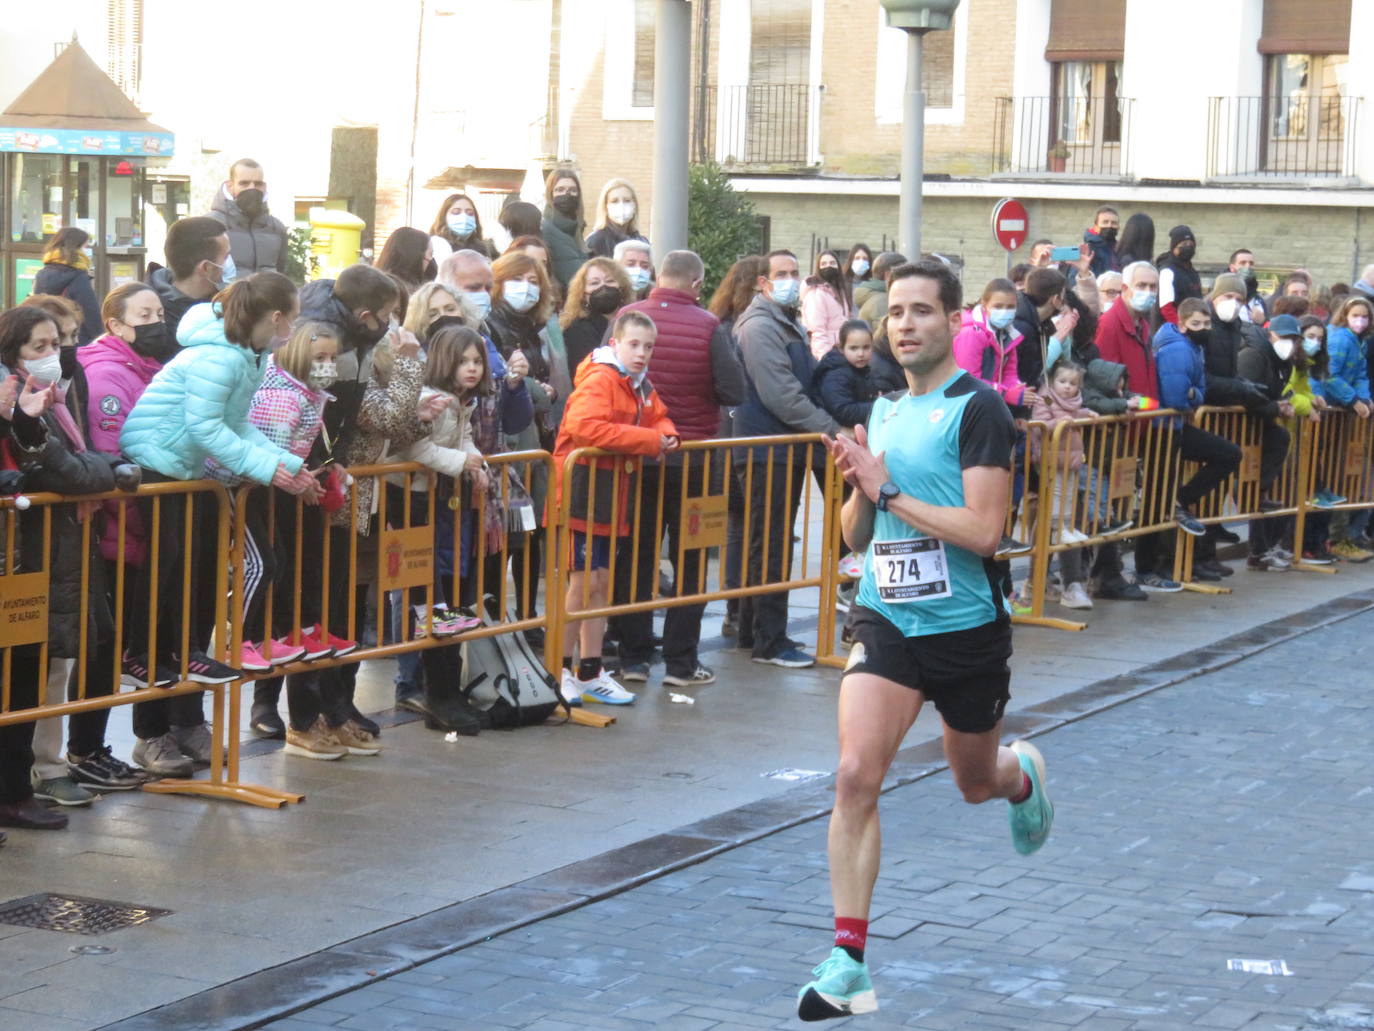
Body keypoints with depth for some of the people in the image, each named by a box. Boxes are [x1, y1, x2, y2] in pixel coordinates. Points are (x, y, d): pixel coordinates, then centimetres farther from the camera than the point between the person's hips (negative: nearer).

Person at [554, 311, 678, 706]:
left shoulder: (640, 384, 13)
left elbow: (658, 418, 25)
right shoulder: (599, 379, -16)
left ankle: (590, 672, 23)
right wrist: (648, 440, -25)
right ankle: (558, 671, 0)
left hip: (611, 494, 9)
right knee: (583, 582, -8)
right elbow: (584, 426, -30)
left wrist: (665, 435, -1)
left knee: (600, 583, 14)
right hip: (583, 489, -9)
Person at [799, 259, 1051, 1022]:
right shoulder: (883, 410, 8)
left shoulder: (977, 408, -12)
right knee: (856, 775, -15)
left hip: (967, 627, -4)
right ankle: (849, 965, -14)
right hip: (886, 622, 4)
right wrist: (858, 488, -7)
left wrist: (887, 489, -21)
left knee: (977, 783, 17)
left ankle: (1023, 775, 57)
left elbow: (983, 530, -21)